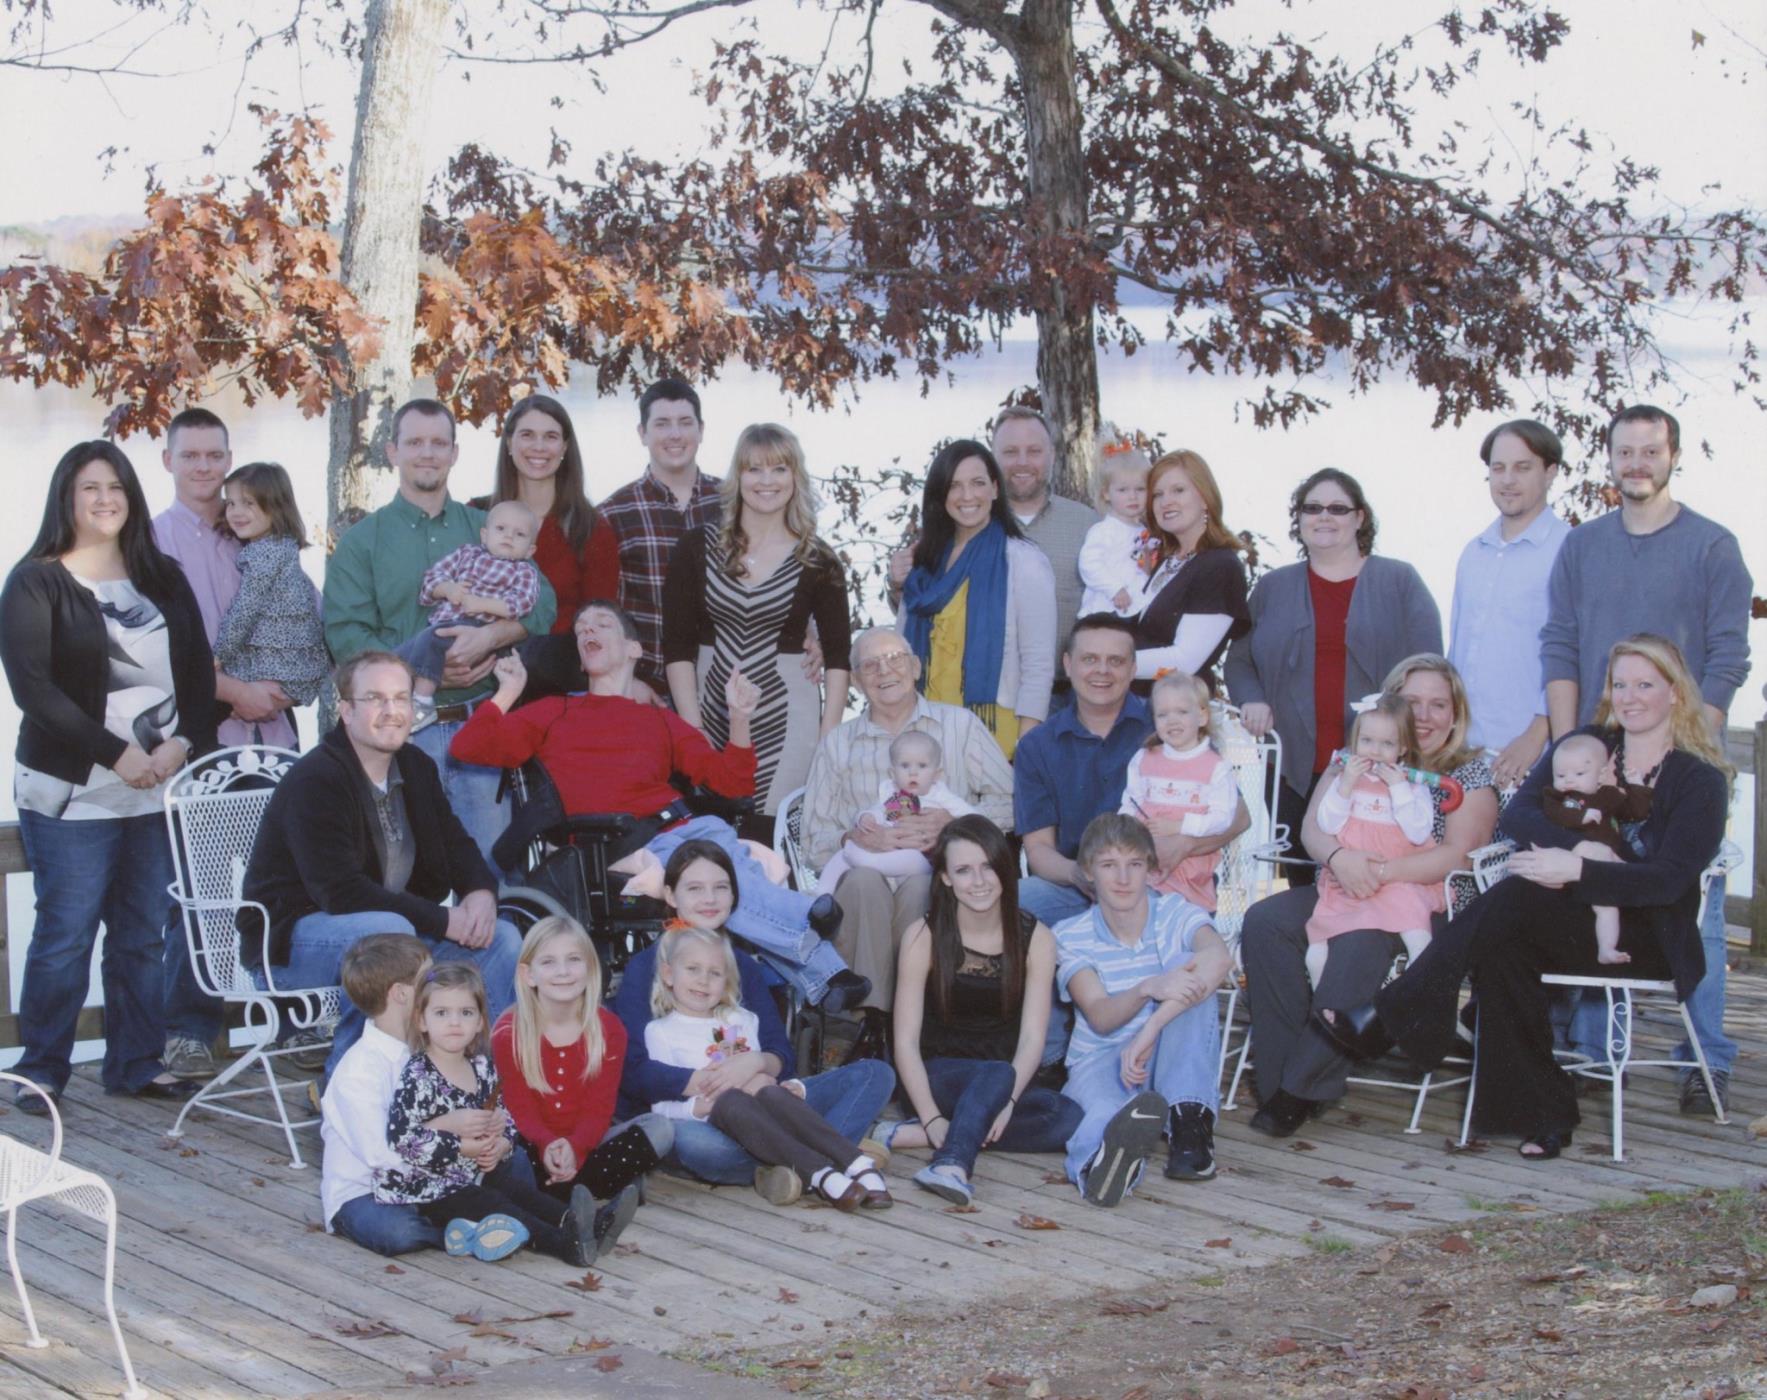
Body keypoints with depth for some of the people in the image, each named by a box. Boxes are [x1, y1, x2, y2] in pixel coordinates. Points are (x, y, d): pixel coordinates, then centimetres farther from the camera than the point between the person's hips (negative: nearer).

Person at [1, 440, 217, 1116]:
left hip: (160, 790, 4)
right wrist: (117, 755, -16)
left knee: (145, 934, 7)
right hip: (73, 794, -4)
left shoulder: (163, 578, 14)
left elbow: (199, 671, 11)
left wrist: (184, 743, -8)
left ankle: (135, 1064, 17)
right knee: (65, 935, -2)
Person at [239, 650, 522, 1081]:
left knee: (501, 939, -6)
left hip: (391, 924, 8)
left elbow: (456, 845, 14)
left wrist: (481, 893, -12)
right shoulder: (314, 781, -20)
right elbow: (341, 891, -28)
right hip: (291, 939, -8)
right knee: (387, 930, -38)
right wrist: (443, 921, -27)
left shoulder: (416, 768, 8)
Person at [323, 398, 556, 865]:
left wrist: (488, 636, -16)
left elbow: (541, 603, 4)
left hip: (481, 721, 2)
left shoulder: (487, 530, 14)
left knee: (491, 860, 3)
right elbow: (345, 634, -4)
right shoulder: (362, 541, 7)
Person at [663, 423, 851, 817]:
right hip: (712, 712, 1)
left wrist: (828, 740, -6)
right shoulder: (698, 547, 4)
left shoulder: (819, 563, 2)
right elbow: (677, 645, 2)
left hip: (787, 720, -1)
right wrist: (692, 729, -5)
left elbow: (837, 658, 4)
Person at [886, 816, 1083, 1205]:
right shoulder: (924, 936, -5)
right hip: (937, 1078, -3)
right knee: (996, 1074, -35)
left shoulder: (1035, 937, 0)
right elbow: (906, 1040, -10)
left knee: (1070, 1119, -29)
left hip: (1011, 1082, 3)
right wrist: (932, 1119, -24)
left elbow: (1032, 1036, -8)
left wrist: (1006, 1101, -27)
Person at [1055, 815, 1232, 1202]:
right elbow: (1100, 1018, -15)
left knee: (1188, 967, -24)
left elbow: (1219, 957, -29)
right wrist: (1147, 989, -40)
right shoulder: (1071, 937, -1)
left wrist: (1151, 1030, -42)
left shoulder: (1177, 915, -4)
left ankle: (1190, 1121, -30)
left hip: (1173, 1065, 2)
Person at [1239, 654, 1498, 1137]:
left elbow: (1458, 854, -7)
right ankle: (1281, 1074, -26)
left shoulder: (1471, 774, 7)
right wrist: (1340, 858, -20)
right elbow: (1313, 827, 5)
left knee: (1360, 941, -37)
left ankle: (1305, 1086, -29)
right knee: (1264, 920, -25)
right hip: (1343, 892, 4)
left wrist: (1381, 871, -21)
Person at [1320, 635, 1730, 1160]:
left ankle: (1390, 1014, -33)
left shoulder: (1700, 780, 0)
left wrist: (1577, 869, -25)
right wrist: (1582, 842, -19)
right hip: (1566, 925, 5)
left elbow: (1670, 880, -13)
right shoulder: (1587, 744, 14)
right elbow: (1517, 814, 0)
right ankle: (1541, 1115, -26)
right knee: (1500, 950, -31)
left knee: (1516, 896, -31)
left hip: (1645, 936, -5)